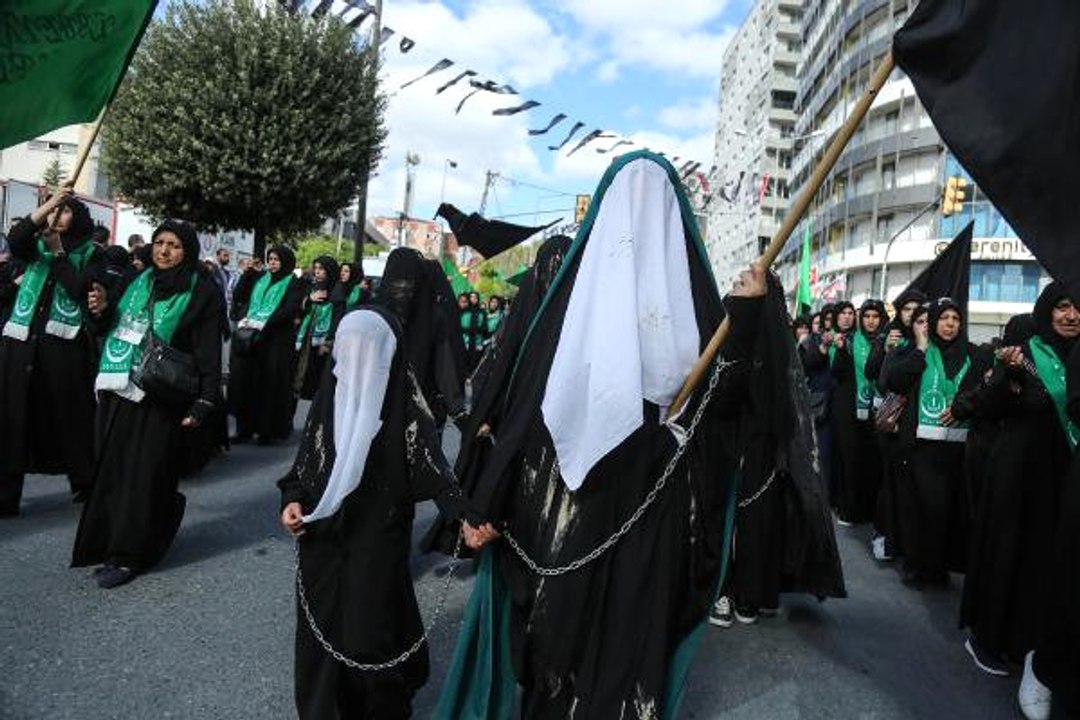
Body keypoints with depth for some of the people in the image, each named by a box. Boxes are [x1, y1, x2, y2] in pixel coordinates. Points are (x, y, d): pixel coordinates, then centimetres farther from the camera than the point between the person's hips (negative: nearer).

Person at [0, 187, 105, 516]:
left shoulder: (91, 254, 6)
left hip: (63, 344, -3)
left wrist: (58, 252, -6)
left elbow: (79, 289, -8)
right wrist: (47, 204, -16)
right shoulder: (37, 245, 14)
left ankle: (83, 482, 19)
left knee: (69, 415, 3)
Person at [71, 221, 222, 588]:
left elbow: (209, 351, -10)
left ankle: (129, 555, 12)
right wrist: (102, 310, -2)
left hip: (159, 397, -5)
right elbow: (114, 327, 21)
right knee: (111, 469, 11)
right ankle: (108, 541, 31)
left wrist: (204, 402, -16)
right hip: (118, 389, 6)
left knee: (143, 474, 0)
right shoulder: (139, 281, 11)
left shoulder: (202, 291, -6)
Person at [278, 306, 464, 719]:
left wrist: (464, 516, -32)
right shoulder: (331, 393, 2)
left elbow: (432, 464, -18)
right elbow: (308, 458, 9)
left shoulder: (404, 404, -11)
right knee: (320, 628, 10)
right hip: (323, 534, 4)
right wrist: (293, 499, -7)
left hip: (378, 538, -4)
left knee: (367, 633, -1)